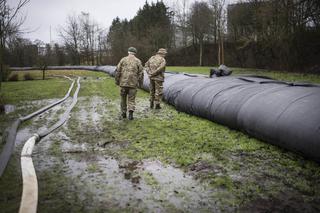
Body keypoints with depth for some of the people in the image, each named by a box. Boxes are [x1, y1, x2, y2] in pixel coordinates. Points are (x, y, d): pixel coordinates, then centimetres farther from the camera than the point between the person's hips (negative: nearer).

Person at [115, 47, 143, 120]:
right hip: (133, 84, 0)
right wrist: (140, 83, 11)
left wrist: (117, 81, 8)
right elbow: (140, 73, 0)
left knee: (123, 98, 16)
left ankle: (123, 113, 24)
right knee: (131, 99, 6)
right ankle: (131, 112, -13)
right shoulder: (138, 61, 2)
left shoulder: (123, 60, 2)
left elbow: (118, 71, -1)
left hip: (123, 83, 1)